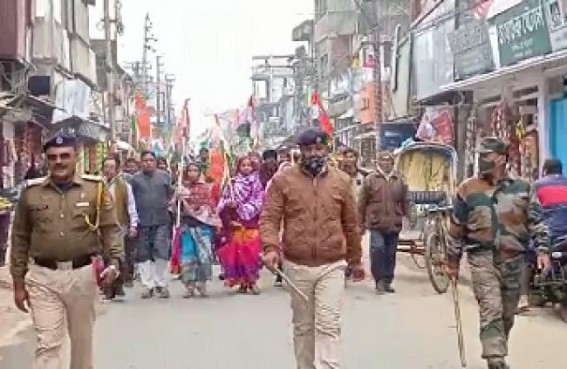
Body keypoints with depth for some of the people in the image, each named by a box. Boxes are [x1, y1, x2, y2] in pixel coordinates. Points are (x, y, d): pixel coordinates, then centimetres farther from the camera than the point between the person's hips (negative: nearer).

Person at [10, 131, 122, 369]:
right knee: (47, 344, -3)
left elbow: (110, 230, 1)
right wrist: (18, 282, 7)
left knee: (82, 340, 15)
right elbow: (20, 239, 8)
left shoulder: (95, 189, 0)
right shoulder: (31, 192, 3)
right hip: (43, 277, 0)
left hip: (83, 274, 0)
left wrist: (115, 261, -17)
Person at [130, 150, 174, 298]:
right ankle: (148, 285, 11)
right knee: (143, 255, 2)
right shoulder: (135, 179, 6)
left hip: (161, 221, 0)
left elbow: (171, 193, 16)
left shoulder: (165, 176, 10)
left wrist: (167, 204, -1)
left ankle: (161, 284, 6)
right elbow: (131, 200, 4)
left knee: (161, 253, -6)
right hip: (142, 222, 0)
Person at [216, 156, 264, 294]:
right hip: (236, 223, 1)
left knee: (252, 251, -6)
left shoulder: (256, 184, 8)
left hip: (252, 223, -1)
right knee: (238, 250, -2)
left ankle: (252, 281, 0)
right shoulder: (232, 184, 9)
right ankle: (242, 282, 6)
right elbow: (224, 203, 6)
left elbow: (259, 203, -1)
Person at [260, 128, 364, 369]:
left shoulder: (341, 181, 5)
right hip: (297, 266, 0)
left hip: (332, 266, 0)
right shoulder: (284, 180, 0)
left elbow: (350, 224, 12)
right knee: (303, 326, 12)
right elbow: (269, 218, -4)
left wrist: (356, 260, 17)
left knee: (328, 325, -8)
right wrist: (270, 247, -22)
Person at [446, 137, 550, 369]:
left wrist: (542, 250, -8)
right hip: (482, 257, -2)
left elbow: (537, 222, 6)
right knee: (491, 311, -15)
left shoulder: (523, 189, 4)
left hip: (513, 259, 3)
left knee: (507, 313, 13)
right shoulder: (467, 189, 1)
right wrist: (452, 262, 8)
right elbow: (456, 230, 6)